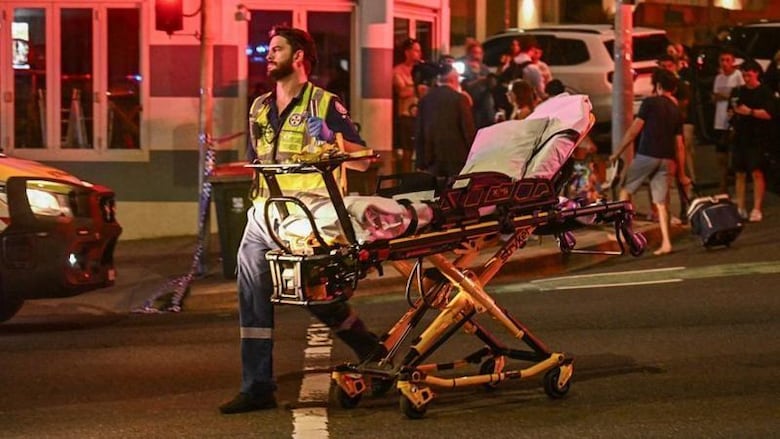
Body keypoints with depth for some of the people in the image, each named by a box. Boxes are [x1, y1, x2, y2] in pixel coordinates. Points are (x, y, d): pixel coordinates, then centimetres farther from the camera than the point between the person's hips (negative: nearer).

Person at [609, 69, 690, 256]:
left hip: (646, 156, -5)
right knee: (661, 202, 5)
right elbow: (679, 145, 14)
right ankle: (665, 242, -5)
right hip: (667, 160, 5)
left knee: (625, 190, 13)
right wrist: (681, 174, 18)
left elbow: (634, 130, -6)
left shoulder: (650, 103, -1)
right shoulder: (676, 111, 15)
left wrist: (617, 153, 1)